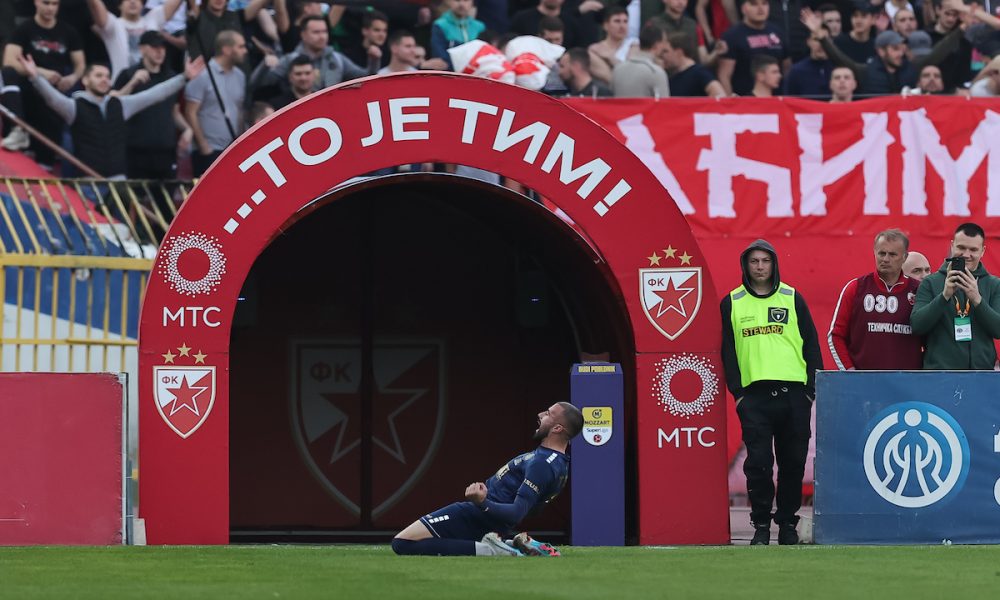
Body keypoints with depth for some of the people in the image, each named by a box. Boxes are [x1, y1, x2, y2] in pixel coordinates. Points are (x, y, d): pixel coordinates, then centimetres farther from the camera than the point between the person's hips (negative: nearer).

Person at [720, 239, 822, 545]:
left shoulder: (792, 299, 9)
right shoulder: (732, 303, 9)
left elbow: (811, 344, 9)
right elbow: (727, 350, 9)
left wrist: (812, 388, 1)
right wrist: (737, 391, -1)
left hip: (793, 392, 1)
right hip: (754, 394, -1)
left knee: (793, 462, 3)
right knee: (758, 462, -5)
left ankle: (787, 523, 13)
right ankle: (761, 525, 3)